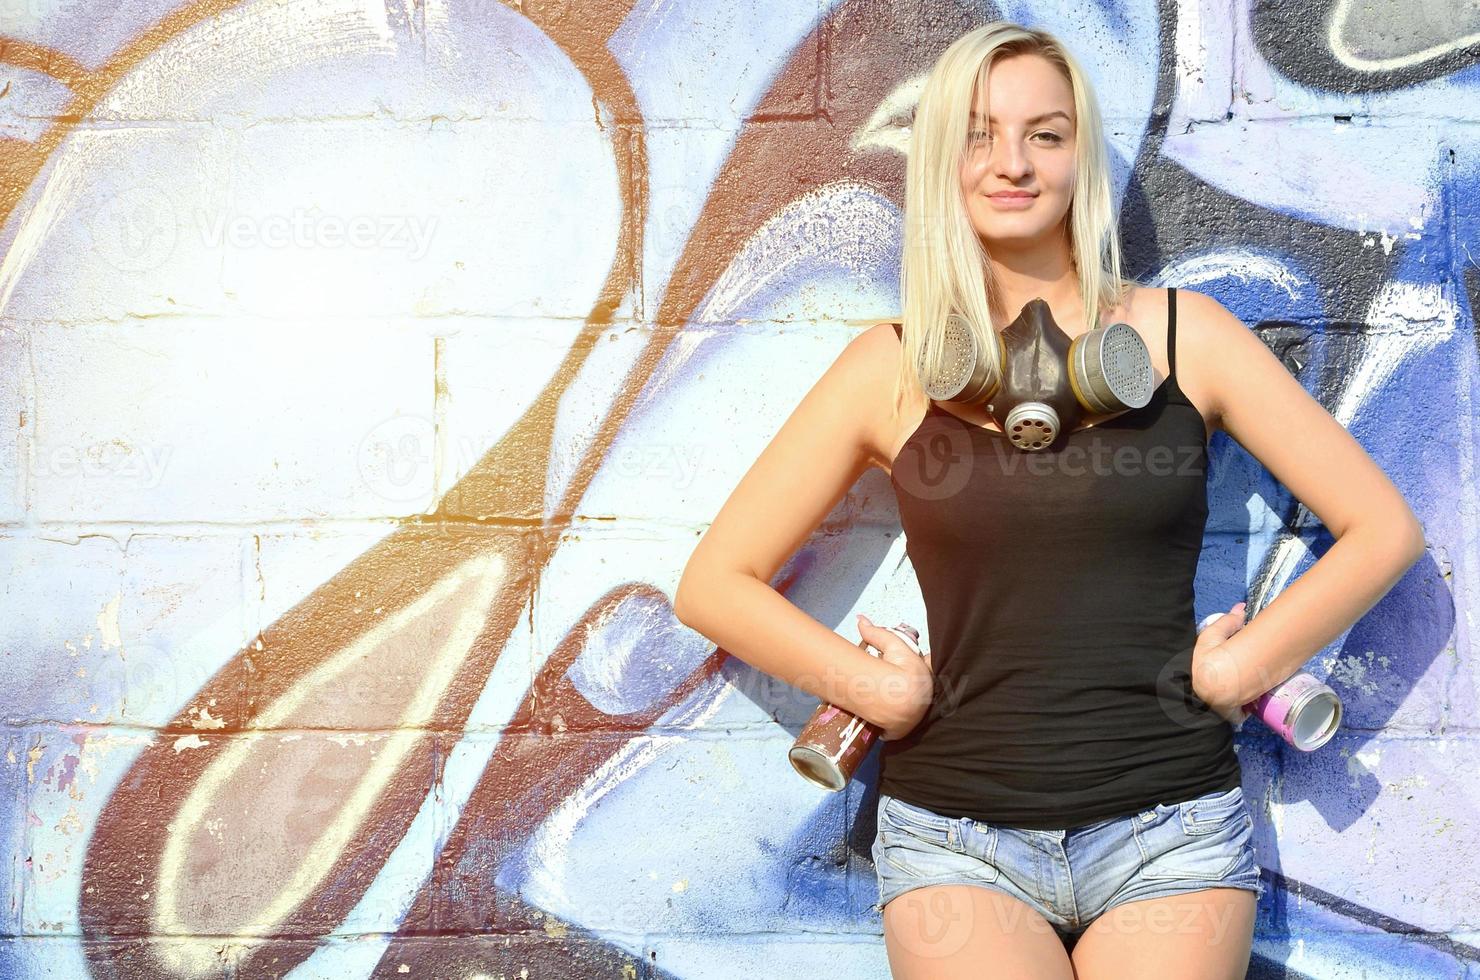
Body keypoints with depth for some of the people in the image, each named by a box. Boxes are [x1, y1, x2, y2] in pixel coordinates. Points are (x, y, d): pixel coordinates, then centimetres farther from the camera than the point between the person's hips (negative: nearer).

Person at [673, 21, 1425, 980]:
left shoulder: (1180, 333, 3)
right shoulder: (892, 369, 3)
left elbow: (1384, 528, 5)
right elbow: (713, 584, 4)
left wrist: (1237, 669, -4)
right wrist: (883, 692, -6)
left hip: (1171, 828, 1)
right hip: (958, 839, 0)